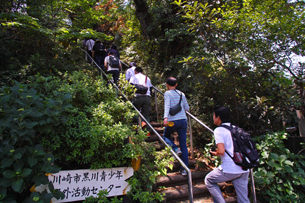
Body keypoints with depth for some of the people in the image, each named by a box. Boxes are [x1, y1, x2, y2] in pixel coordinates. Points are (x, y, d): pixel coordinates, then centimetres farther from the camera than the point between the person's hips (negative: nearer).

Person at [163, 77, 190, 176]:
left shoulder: (167, 93, 0)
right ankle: (184, 169, 14)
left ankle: (176, 149, -1)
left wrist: (165, 118, -30)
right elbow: (187, 108, 17)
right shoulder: (181, 93, 14)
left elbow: (167, 106, -18)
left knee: (166, 135, 25)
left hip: (173, 121, -4)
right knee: (183, 145, 10)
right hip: (183, 120, 5)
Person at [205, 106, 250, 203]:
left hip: (230, 169, -7)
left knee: (208, 180, 16)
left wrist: (215, 153, 4)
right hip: (244, 169, 7)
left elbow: (221, 151, -19)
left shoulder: (219, 130, -8)